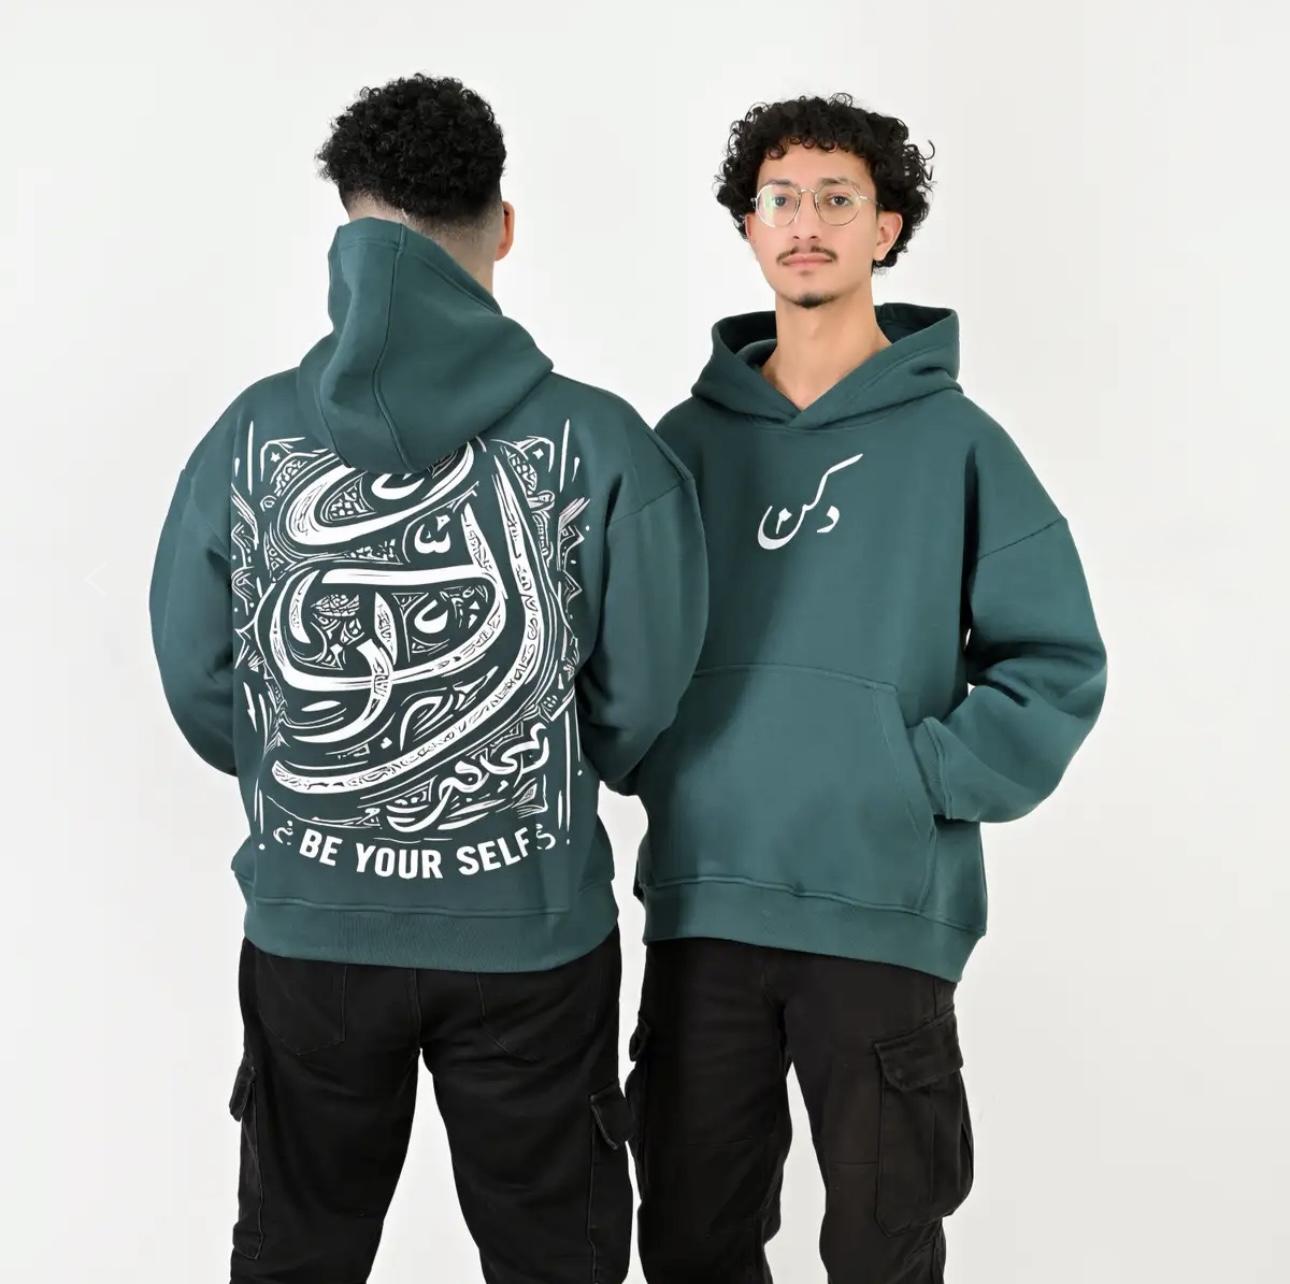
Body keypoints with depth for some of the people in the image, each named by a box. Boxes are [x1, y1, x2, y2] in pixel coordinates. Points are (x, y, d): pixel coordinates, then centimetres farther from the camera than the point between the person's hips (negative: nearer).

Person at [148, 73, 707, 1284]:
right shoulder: (602, 444, -15)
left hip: (309, 925, 2)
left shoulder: (249, 434, -11)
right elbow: (643, 697, -9)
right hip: (534, 928, -1)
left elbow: (197, 682, -4)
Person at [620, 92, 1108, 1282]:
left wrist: (923, 781, -13)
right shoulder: (691, 439, 6)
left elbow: (1056, 661, -4)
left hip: (889, 914, -2)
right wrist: (655, 770, -3)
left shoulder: (956, 440, -2)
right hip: (702, 906, 3)